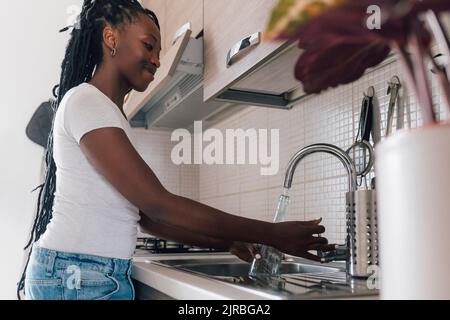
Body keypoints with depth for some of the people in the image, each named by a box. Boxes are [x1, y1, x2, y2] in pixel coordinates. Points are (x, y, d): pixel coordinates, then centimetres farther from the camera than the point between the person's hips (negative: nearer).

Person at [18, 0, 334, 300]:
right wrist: (272, 234, -18)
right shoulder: (85, 101, -13)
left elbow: (147, 215, 10)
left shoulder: (109, 113, 15)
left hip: (107, 275, 8)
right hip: (76, 275, -8)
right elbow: (158, 204, -21)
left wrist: (228, 242, 3)